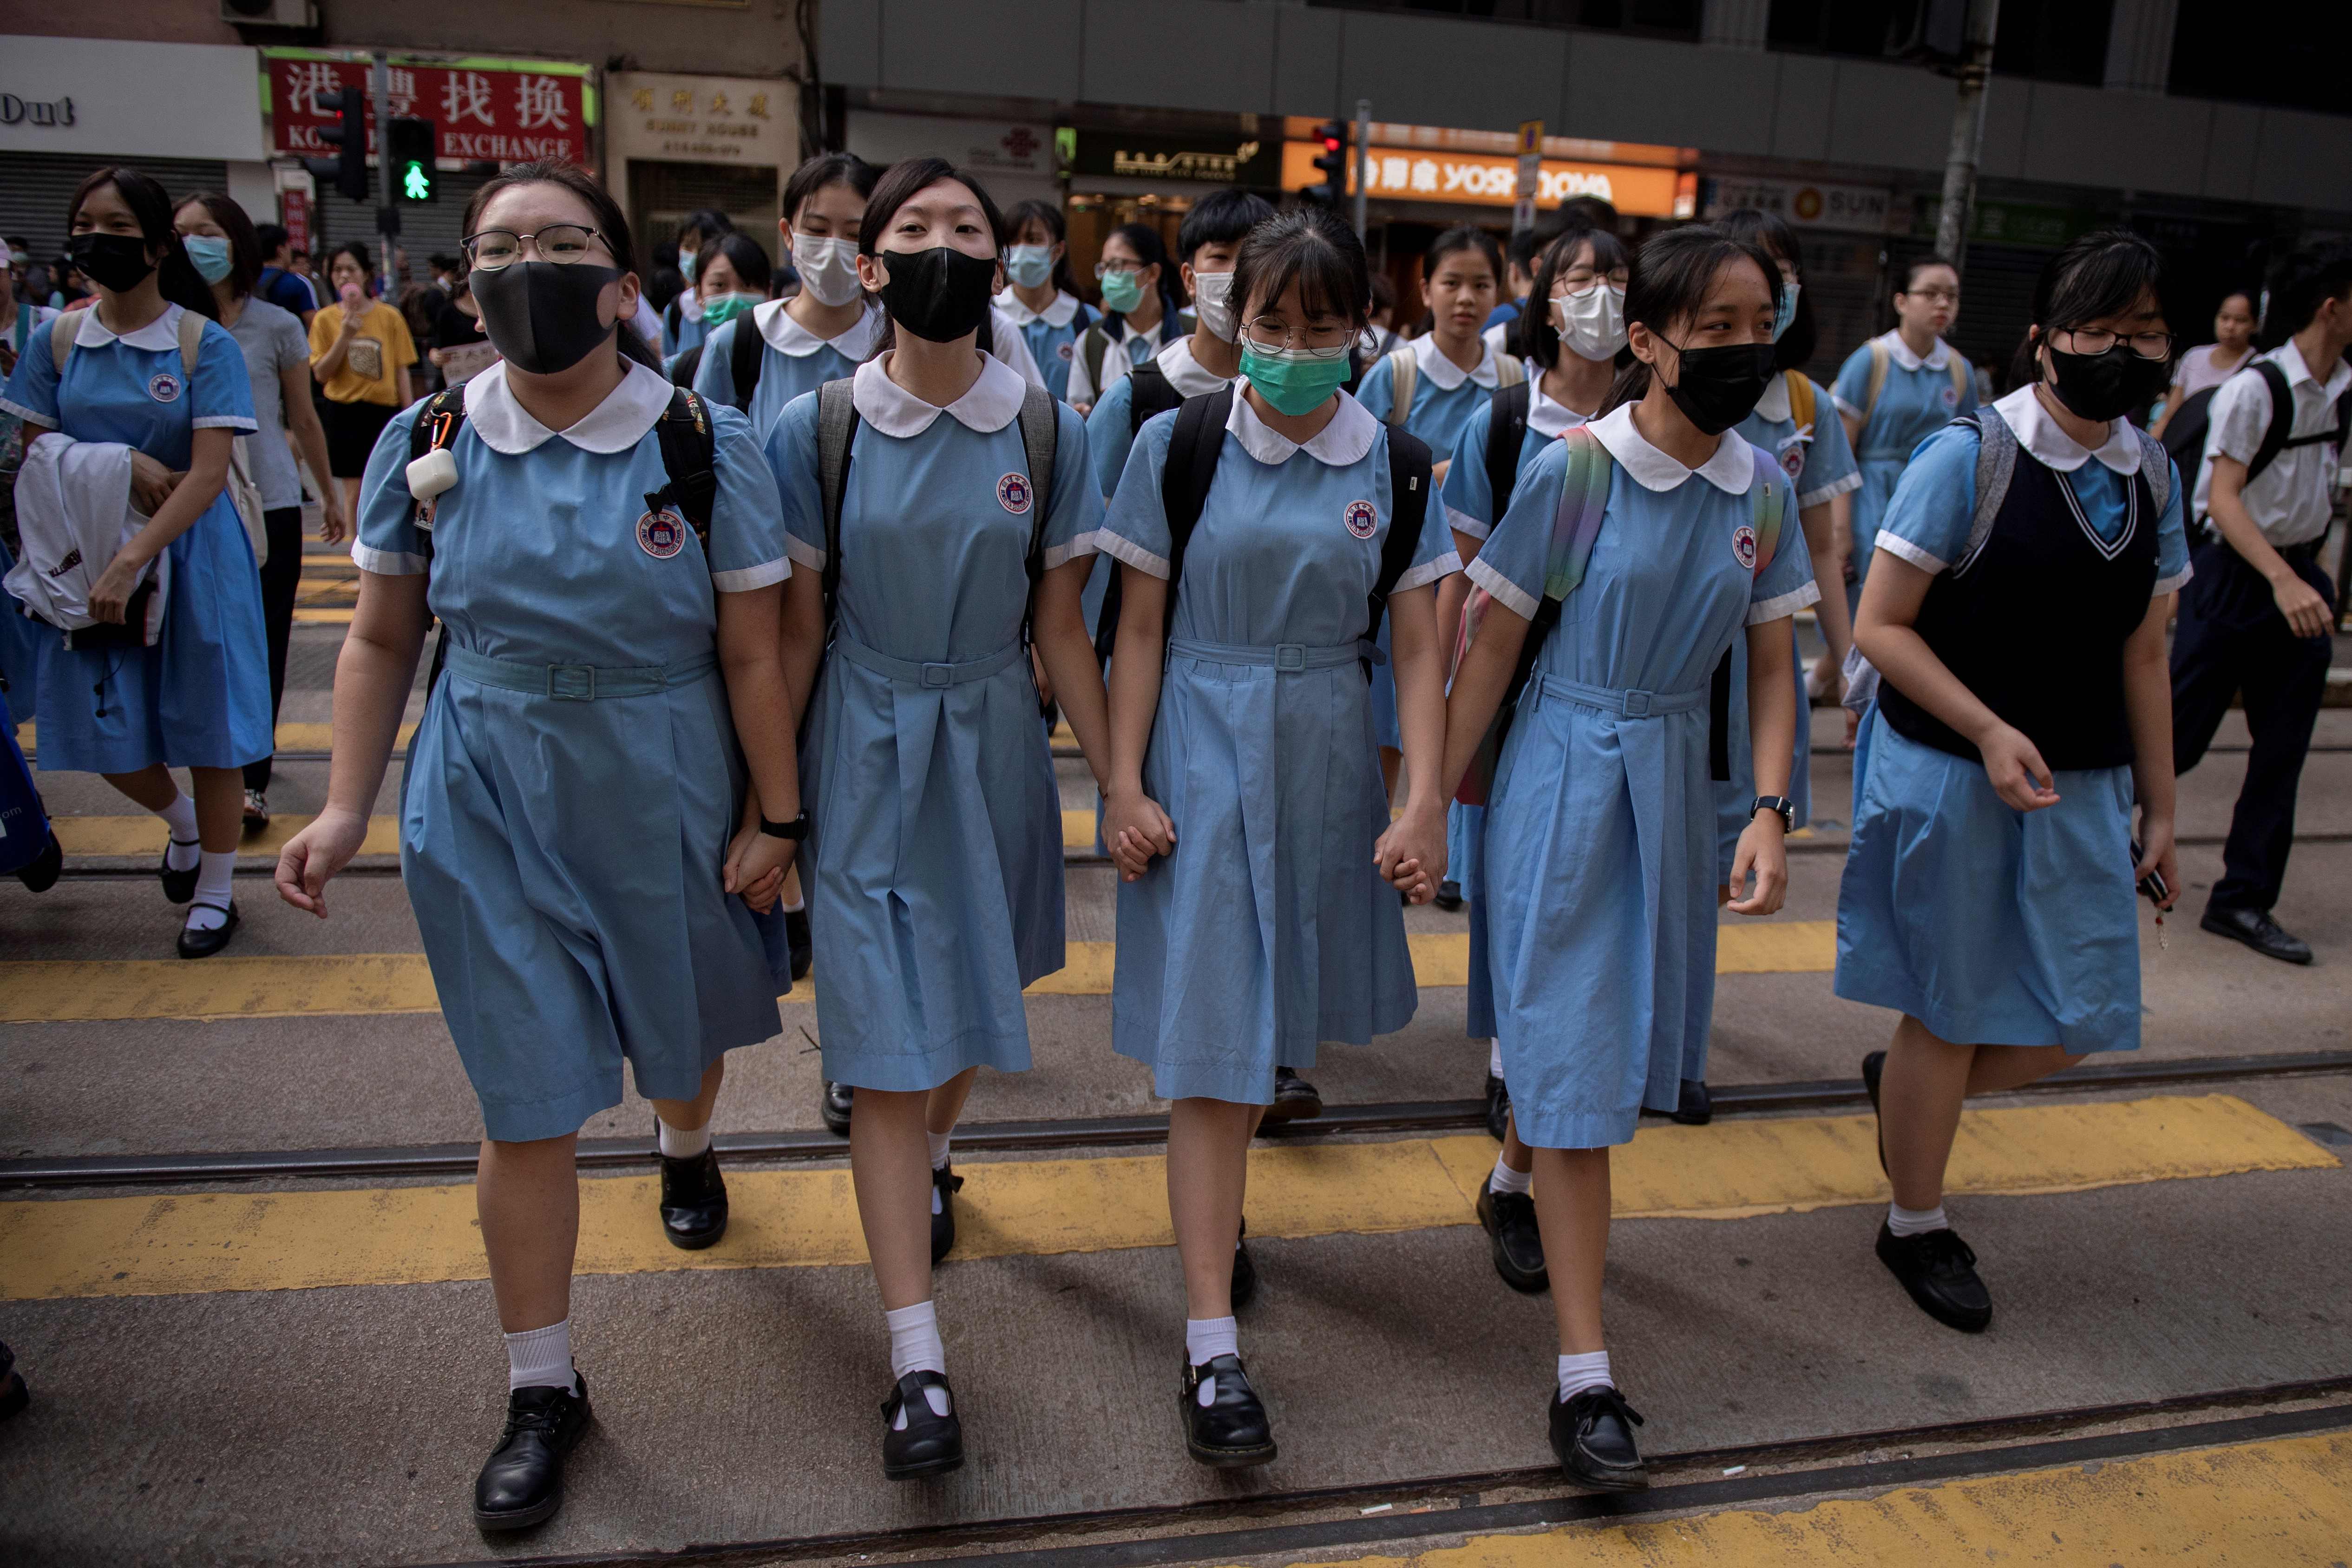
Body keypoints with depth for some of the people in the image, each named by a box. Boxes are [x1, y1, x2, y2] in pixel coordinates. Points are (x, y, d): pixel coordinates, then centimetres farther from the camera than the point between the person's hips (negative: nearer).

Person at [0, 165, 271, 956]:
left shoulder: (205, 345, -9)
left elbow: (207, 474, -16)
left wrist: (132, 560, -24)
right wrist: (123, 463, -15)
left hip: (192, 554, -4)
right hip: (92, 552, 4)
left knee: (208, 727, 3)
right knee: (102, 725, 7)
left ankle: (213, 893, 19)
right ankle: (180, 822, 39)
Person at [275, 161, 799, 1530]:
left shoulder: (706, 441, -10)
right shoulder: (429, 442, -3)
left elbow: (752, 654, -8)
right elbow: (384, 641, 5)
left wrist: (776, 817, -6)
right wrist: (347, 810, -3)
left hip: (667, 795, 0)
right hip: (490, 808, 1)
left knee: (682, 1039, 21)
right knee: (529, 1108, 4)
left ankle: (688, 1150, 61)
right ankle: (543, 1390, 24)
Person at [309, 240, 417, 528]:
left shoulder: (390, 316, 2)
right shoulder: (325, 319, 2)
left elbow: (401, 371, 3)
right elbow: (321, 374, -4)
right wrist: (345, 336, -15)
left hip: (385, 410, 0)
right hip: (344, 410, 0)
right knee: (353, 491, 2)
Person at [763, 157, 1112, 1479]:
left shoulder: (1047, 432, -3)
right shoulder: (817, 429, -6)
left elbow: (1061, 630, 1)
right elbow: (795, 634, -2)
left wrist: (1121, 783, 0)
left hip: (995, 748, 2)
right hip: (864, 755, -2)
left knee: (975, 995, 18)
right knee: (886, 1047, -3)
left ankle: (933, 1159, 52)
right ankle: (921, 1363, 5)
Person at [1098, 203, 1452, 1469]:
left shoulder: (1396, 468, 1)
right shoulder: (1179, 444, -4)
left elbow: (1418, 650, 1)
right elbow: (1141, 630, -2)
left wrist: (1424, 801, -6)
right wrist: (1124, 783, -7)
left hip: (1327, 762, 3)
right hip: (1201, 755, -2)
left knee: (1275, 1021, 13)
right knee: (1213, 1038, -5)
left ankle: (1214, 1216, 41)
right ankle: (1211, 1348, 0)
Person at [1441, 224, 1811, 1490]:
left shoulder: (1761, 487, 2)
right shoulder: (1574, 469, -13)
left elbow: (1771, 665, 5)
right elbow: (1493, 648, -9)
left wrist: (1769, 809, -7)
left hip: (1676, 781, 6)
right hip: (1564, 779, -5)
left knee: (1635, 1039, 15)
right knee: (1575, 1057, -5)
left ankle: (1522, 1183, 46)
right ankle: (1584, 1375, 1)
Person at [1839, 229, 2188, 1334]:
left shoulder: (2152, 477, 6)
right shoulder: (1967, 457, -12)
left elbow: (2142, 655, 11)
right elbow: (1881, 628, -13)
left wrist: (2158, 809, 11)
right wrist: (1990, 732, -23)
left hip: (2081, 788, 6)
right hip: (1949, 776, -6)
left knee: (2074, 1024, 7)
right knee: (1946, 1013, 7)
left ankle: (1902, 1081, 38)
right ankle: (1916, 1227, 29)